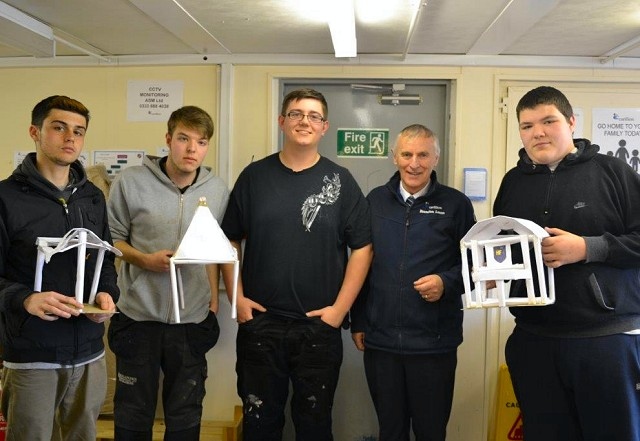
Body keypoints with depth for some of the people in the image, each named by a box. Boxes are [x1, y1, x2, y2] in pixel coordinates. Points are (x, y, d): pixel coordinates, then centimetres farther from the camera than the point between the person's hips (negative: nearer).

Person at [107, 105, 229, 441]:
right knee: (133, 414, 12)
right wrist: (144, 260, -16)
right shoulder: (131, 181, -8)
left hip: (193, 320, 2)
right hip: (138, 316, -2)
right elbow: (111, 237, 0)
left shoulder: (217, 190, 1)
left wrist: (213, 298, 7)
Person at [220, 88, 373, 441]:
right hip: (258, 322, 1)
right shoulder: (254, 176, 4)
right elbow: (230, 240, 8)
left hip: (320, 326, 0)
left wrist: (340, 308, -7)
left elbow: (362, 247, -1)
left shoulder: (340, 181, 1)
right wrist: (237, 297, 0)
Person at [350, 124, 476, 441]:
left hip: (435, 342, -2)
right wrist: (357, 322, 9)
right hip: (380, 340, 2)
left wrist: (447, 283, -15)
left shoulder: (456, 204, -1)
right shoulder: (375, 201, 7)